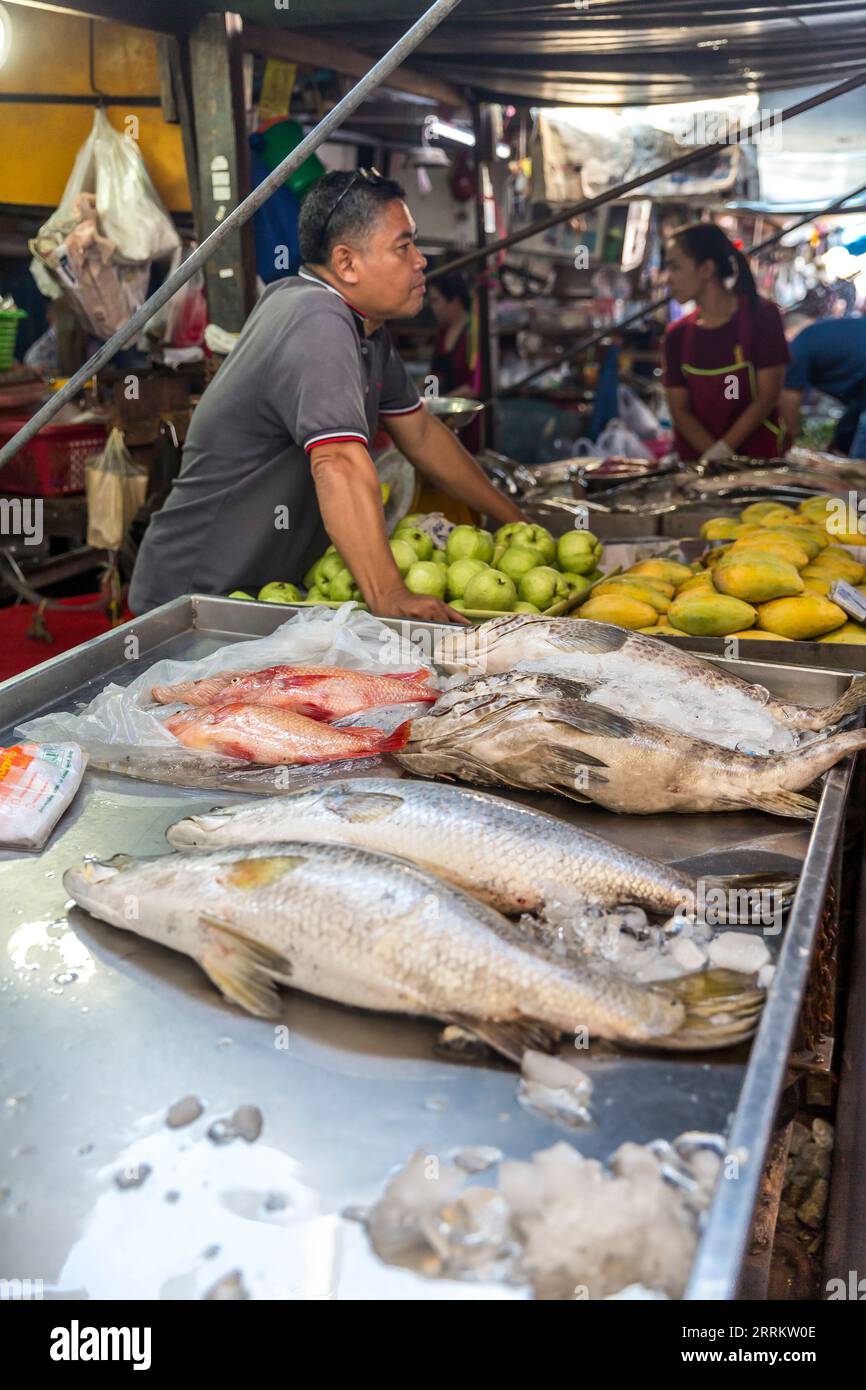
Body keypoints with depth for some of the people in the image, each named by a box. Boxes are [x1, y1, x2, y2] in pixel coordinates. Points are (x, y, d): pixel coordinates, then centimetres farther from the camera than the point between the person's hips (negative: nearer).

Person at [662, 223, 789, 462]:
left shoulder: (761, 315, 0)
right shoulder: (677, 335, 9)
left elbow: (767, 397, -5)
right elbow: (679, 410, 3)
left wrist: (722, 450, -14)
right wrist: (713, 455, -13)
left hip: (756, 459, -3)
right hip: (696, 461, 3)